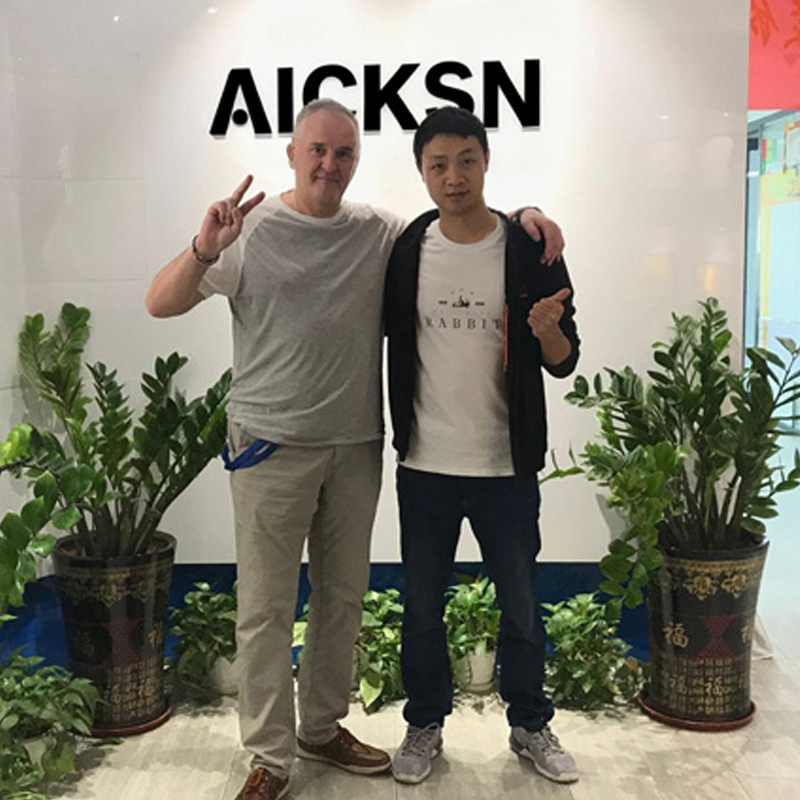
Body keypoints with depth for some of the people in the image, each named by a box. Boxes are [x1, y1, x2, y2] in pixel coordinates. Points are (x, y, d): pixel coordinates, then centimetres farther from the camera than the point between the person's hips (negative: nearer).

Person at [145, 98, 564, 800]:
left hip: (356, 446, 4)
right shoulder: (252, 229, -4)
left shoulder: (382, 233, 5)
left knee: (343, 597, 14)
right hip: (272, 445, -3)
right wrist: (205, 250, -26)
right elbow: (161, 304, -8)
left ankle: (323, 728, 33)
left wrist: (525, 215, -4)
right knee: (266, 607, 2)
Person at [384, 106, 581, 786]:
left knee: (521, 606, 12)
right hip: (426, 464, 1)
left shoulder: (529, 250, -4)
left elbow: (563, 363, -3)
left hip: (507, 465, -1)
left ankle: (531, 725, 33)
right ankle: (426, 724, 33)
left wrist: (548, 331, -23)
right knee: (423, 607, 13)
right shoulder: (404, 251, -1)